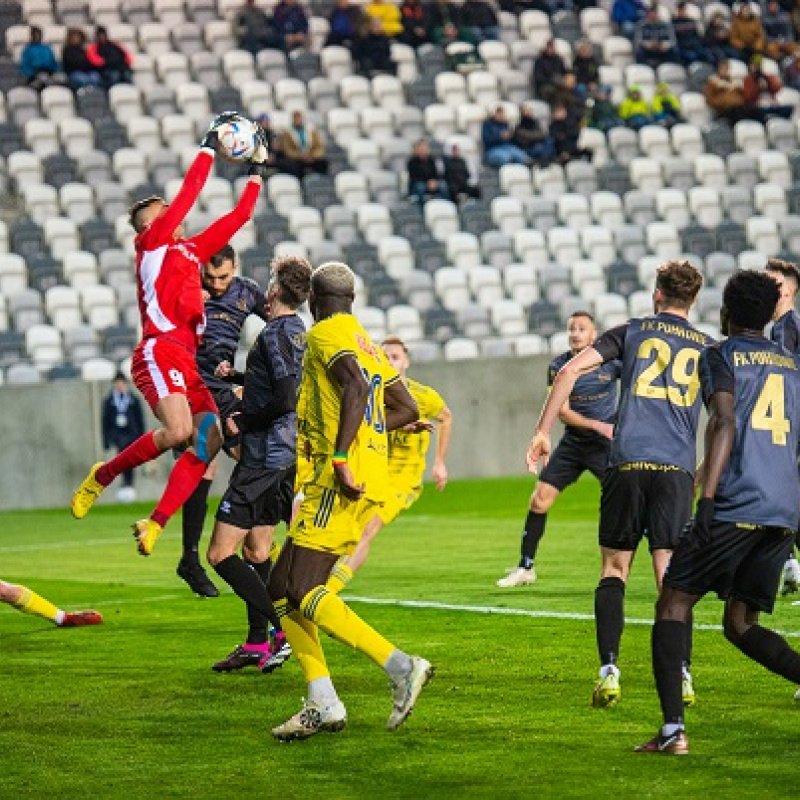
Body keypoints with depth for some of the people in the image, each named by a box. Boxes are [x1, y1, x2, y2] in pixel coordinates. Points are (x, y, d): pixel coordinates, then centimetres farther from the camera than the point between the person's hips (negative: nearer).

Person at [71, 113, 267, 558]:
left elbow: (239, 216, 29)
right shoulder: (151, 242, 6)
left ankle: (156, 524, -7)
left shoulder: (192, 250, 25)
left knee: (209, 440, -7)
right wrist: (212, 142, 5)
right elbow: (190, 191, 0)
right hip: (160, 352, -8)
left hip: (188, 361, 8)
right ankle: (103, 476, -5)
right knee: (178, 430, -26)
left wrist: (257, 169, 29)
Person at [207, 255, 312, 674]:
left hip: (263, 461, -10)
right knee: (256, 552, 17)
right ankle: (257, 644, 20)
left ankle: (281, 632, -13)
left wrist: (242, 423, -12)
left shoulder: (275, 334, -16)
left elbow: (284, 400, -25)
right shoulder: (301, 332, 12)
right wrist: (236, 376, 30)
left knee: (221, 554, -8)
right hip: (286, 457, 10)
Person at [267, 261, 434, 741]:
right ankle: (322, 704, 2)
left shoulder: (326, 335, -4)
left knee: (303, 593, -13)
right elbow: (408, 409, 26)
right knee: (282, 588, 10)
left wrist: (341, 456, -25)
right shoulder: (367, 344, 23)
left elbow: (356, 388, -22)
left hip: (341, 482, -9)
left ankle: (400, 666, -21)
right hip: (371, 481, 9)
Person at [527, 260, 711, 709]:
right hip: (678, 469, 1)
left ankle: (609, 672, -3)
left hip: (628, 463, -1)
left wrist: (543, 431, 4)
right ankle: (682, 676, -10)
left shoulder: (631, 333, 11)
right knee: (670, 576, 1)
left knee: (614, 570, 8)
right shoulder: (707, 349, 16)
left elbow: (570, 371, 1)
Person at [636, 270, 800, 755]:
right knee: (741, 624, 14)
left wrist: (708, 496, -21)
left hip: (736, 506, -6)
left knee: (674, 605, 2)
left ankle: (674, 729, -11)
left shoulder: (721, 356, 2)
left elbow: (724, 423, -14)